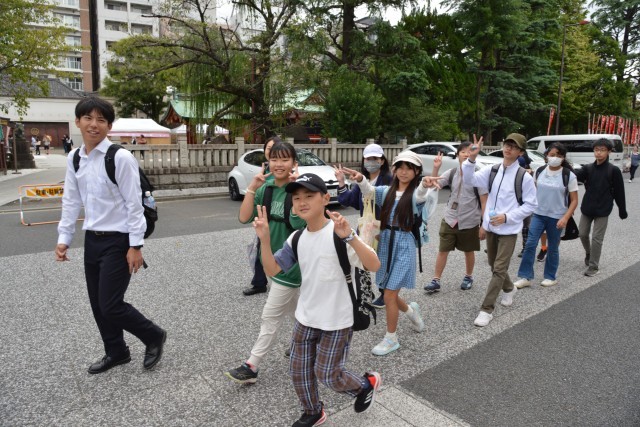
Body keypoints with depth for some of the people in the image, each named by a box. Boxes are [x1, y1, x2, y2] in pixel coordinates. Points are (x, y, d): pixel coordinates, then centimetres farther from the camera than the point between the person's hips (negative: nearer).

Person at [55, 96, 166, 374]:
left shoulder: (121, 157, -16)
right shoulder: (74, 158, 5)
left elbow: (134, 204, -15)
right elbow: (71, 201, 12)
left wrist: (135, 246, -16)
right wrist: (63, 238, 9)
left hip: (118, 241, -7)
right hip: (92, 239, 7)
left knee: (111, 305, -5)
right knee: (97, 303, 15)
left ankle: (154, 337, 21)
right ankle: (116, 352, 36)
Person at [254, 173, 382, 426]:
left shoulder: (339, 234, -21)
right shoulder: (296, 239, -2)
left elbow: (374, 266, -29)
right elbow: (272, 270, -2)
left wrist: (349, 237, -44)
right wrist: (265, 238, -16)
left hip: (337, 321, -6)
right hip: (305, 318, 6)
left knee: (327, 374, 7)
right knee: (299, 371, 15)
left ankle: (367, 384, 37)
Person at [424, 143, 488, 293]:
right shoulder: (452, 173, -1)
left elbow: (484, 201, -8)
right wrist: (436, 168, -19)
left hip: (469, 222, -2)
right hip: (449, 220, 2)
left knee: (469, 251, 16)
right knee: (442, 250, 4)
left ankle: (468, 277, 37)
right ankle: (436, 280, 13)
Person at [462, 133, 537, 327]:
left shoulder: (524, 177, -9)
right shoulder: (492, 170, 1)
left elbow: (531, 205, -6)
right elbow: (470, 179, -10)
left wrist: (507, 217, -17)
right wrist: (471, 159, -26)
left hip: (508, 230, -5)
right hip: (490, 227, 5)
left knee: (499, 269, -5)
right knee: (494, 265, 20)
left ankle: (486, 309, 1)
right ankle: (509, 288, 47)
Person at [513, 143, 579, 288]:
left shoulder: (569, 175, -9)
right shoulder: (540, 171, 0)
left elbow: (574, 200, -7)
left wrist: (565, 218, -18)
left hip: (557, 217, -2)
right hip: (538, 214, 2)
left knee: (552, 248, 10)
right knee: (530, 245, -5)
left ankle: (550, 277, 27)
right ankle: (525, 277, 3)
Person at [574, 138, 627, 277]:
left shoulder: (614, 170, -8)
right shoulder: (588, 168, 2)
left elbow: (619, 192, -4)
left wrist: (622, 210, 0)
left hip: (602, 210, -4)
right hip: (587, 208, 4)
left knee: (597, 238, 0)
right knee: (583, 234, 11)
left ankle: (594, 266, 11)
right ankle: (588, 253, 40)